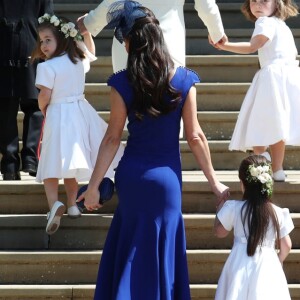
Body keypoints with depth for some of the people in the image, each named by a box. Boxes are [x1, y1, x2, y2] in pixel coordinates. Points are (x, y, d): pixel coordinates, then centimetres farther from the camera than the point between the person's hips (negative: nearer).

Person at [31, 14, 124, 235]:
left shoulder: (47, 67, -14)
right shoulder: (78, 59, 6)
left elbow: (45, 96, -14)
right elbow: (91, 52, 29)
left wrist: (43, 109, 6)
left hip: (58, 116, -6)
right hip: (81, 113, 6)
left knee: (53, 163, -5)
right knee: (72, 159, 17)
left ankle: (54, 203, -25)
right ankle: (72, 204, 19)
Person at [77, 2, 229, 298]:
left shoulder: (123, 84, -12)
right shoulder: (183, 81, -9)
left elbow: (112, 138, -9)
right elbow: (195, 136, -6)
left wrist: (94, 186, -1)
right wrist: (214, 181, 4)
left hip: (132, 176, 0)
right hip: (166, 176, 0)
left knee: (132, 249, 17)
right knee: (162, 248, 13)